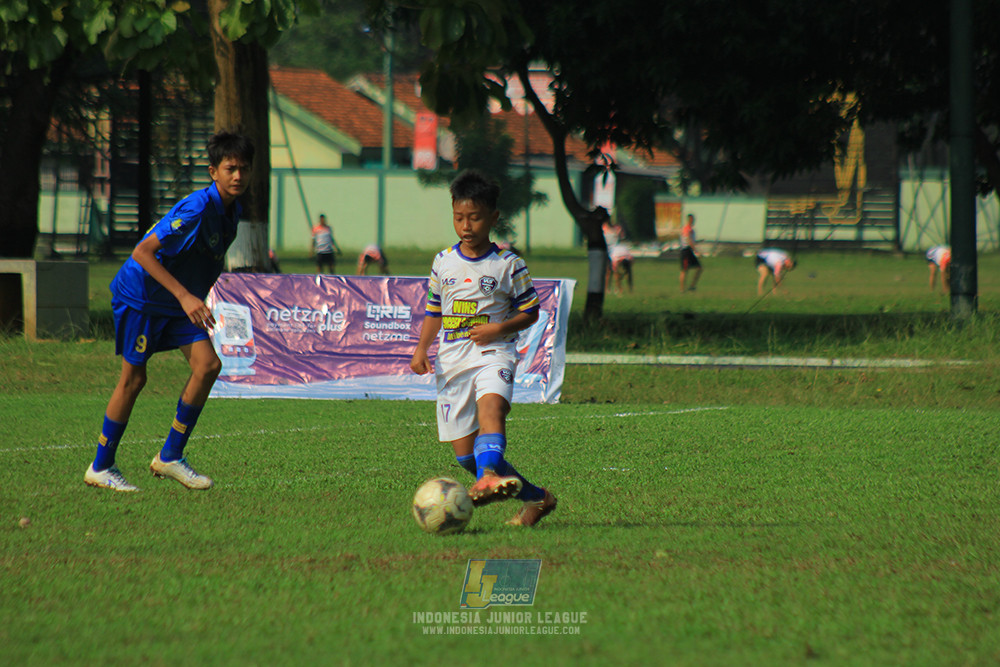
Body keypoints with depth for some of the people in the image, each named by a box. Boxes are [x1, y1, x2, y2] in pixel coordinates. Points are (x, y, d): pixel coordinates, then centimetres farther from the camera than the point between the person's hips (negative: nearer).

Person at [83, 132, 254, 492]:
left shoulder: (231, 210, 2)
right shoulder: (197, 208, -26)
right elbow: (143, 252, -31)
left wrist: (195, 299, 22)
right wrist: (184, 295, -34)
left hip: (179, 302, 8)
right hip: (140, 295, -8)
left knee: (208, 365, -8)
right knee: (133, 378, -2)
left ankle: (170, 457, 1)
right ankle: (101, 467, 13)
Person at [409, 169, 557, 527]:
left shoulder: (508, 265, 1)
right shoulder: (443, 263, 11)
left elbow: (530, 312, 6)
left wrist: (499, 329, -11)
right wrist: (421, 350, 6)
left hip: (493, 353, -4)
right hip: (452, 360, 4)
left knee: (491, 404, -38)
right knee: (465, 453, -2)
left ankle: (490, 475, -60)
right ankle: (536, 497, 12)